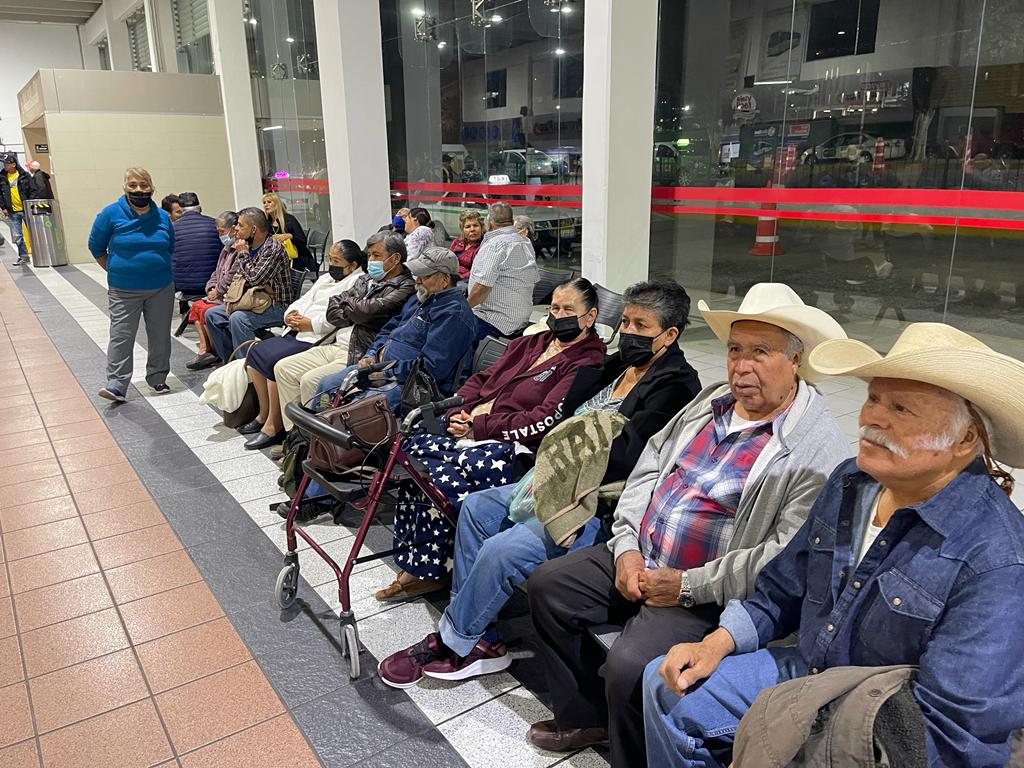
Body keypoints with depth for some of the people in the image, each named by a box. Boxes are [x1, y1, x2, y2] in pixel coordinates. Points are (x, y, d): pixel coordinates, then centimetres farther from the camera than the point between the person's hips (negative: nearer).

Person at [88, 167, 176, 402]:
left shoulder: (162, 216, 3)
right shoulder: (111, 214, -5)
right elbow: (96, 246, 5)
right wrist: (115, 270, 5)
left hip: (161, 288, 3)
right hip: (123, 290, -3)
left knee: (160, 336, 9)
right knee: (121, 337, -6)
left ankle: (158, 378, 23)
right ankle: (116, 386, -4)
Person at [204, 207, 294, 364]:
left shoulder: (274, 247, -15)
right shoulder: (247, 245, 11)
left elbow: (254, 279, -23)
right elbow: (236, 277, 20)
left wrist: (243, 254, -11)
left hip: (276, 305, -9)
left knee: (238, 318, -32)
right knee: (212, 314, 4)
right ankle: (229, 361, 9)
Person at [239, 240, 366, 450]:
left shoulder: (358, 283, -7)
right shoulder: (326, 277, 24)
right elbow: (304, 300, 22)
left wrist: (310, 323, -18)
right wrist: (291, 315, 0)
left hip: (319, 339, -10)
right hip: (298, 333, 10)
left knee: (273, 361, -24)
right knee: (256, 352, -1)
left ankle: (274, 426, -13)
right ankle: (264, 414, 9)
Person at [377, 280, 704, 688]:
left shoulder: (674, 387, -15)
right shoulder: (619, 366, 13)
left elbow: (622, 459, -24)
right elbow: (567, 421, 19)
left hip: (600, 508, -10)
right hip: (564, 486, 10)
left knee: (503, 551, -23)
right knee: (476, 508, 6)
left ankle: (451, 645, 3)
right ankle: (478, 638, 9)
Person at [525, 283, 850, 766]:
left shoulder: (819, 449, -16)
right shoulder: (713, 400, 7)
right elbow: (647, 468, 9)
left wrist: (688, 585, -20)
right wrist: (627, 547, -2)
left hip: (709, 596, -8)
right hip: (638, 561, 8)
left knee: (629, 667, -27)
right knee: (547, 585, 5)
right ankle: (585, 716, 23)